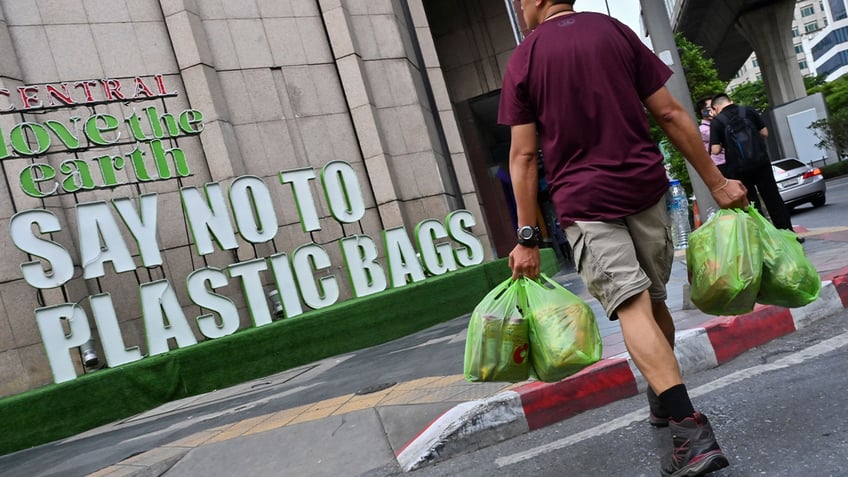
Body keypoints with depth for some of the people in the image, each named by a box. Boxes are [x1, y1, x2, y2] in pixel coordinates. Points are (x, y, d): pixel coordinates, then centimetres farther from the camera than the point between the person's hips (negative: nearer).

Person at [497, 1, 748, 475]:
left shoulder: (523, 59, 1)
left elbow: (523, 156, -4)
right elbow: (670, 113, 2)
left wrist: (527, 239, -2)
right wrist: (717, 182, 7)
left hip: (583, 202, -3)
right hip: (645, 189, 4)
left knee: (633, 307, -9)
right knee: (654, 298, 18)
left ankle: (691, 428, -19)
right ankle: (665, 399, 33)